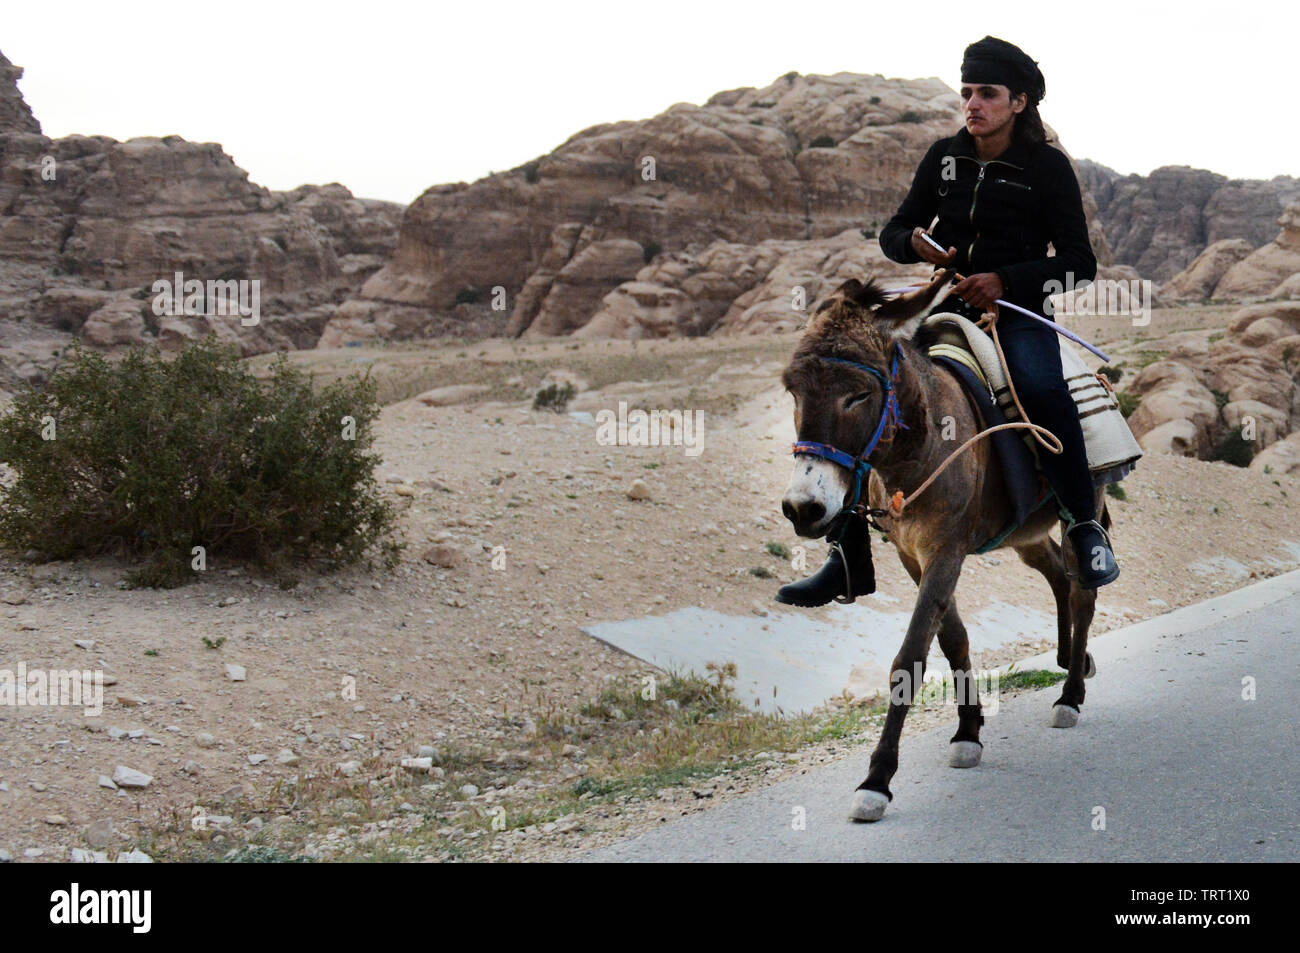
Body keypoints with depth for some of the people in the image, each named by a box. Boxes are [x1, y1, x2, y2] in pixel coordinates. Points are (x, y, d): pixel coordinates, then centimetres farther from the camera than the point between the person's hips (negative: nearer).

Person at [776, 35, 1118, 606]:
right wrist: (915, 243, -9)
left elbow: (1080, 263, -5)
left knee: (1040, 388, -37)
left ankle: (1084, 526, -20)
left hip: (1017, 309, -4)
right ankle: (850, 562, -5)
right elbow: (892, 233, 16)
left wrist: (1006, 280, -19)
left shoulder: (1048, 167, -2)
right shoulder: (944, 157, 9)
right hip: (946, 304, 4)